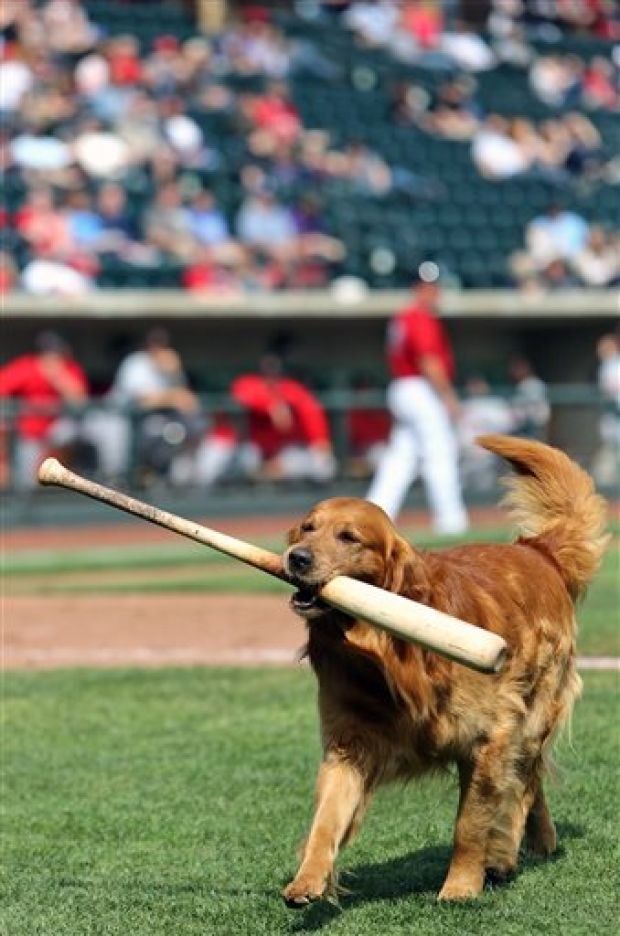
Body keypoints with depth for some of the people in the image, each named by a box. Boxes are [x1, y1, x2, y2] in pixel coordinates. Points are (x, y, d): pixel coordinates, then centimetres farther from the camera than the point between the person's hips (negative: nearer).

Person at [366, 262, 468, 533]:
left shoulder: (400, 319, 17)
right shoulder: (423, 320, -14)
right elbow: (429, 363, -20)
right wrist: (449, 398, -18)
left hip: (399, 388, 10)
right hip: (422, 391, -10)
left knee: (402, 454, 8)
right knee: (440, 452, -5)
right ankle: (450, 519, -4)